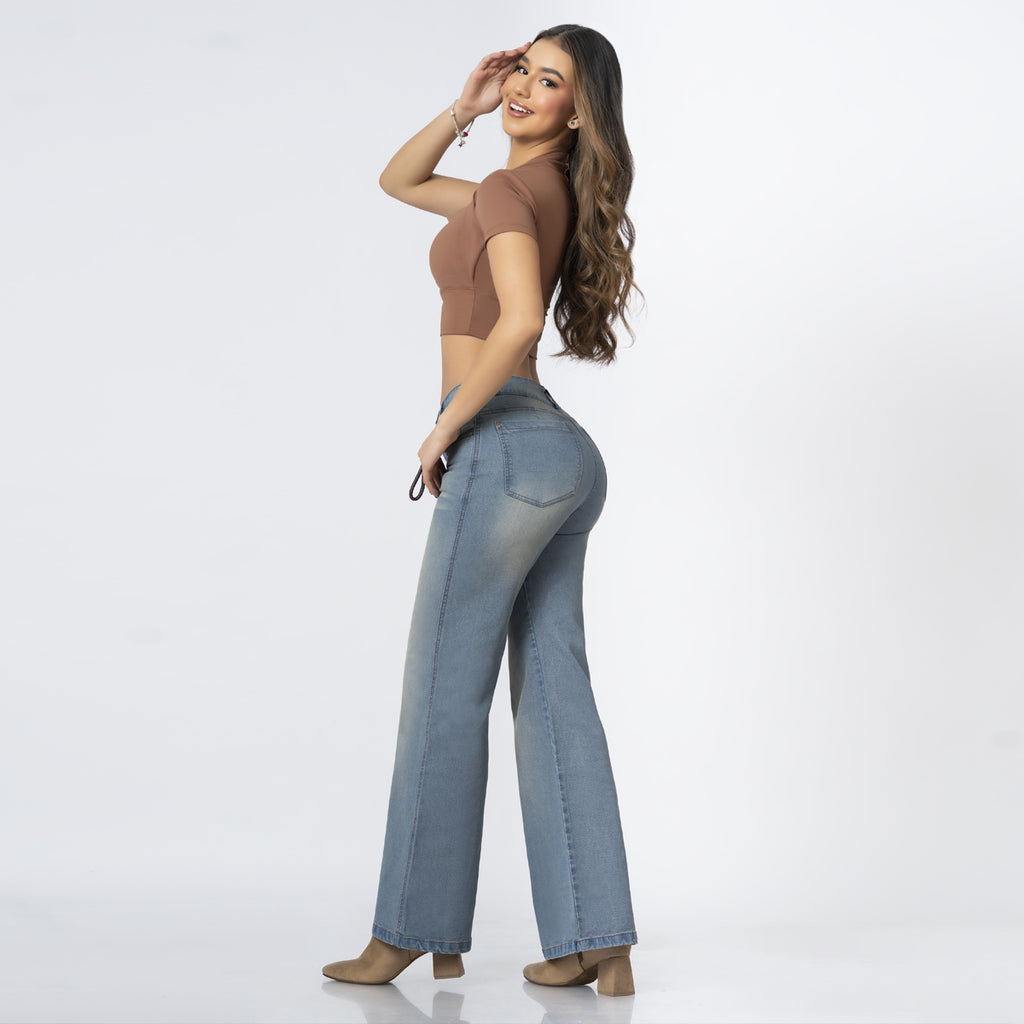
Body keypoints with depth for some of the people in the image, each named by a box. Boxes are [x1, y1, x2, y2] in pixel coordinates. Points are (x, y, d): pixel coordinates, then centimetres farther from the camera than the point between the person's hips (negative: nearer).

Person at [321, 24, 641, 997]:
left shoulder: (509, 191, -9)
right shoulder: (545, 192, 20)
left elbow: (517, 322, -26)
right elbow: (397, 181, 30)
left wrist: (445, 426, -14)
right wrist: (465, 106, 14)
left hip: (504, 445, -9)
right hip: (563, 455, 9)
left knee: (443, 692, -1)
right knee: (554, 699, 6)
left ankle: (414, 932, 8)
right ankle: (598, 944, 6)